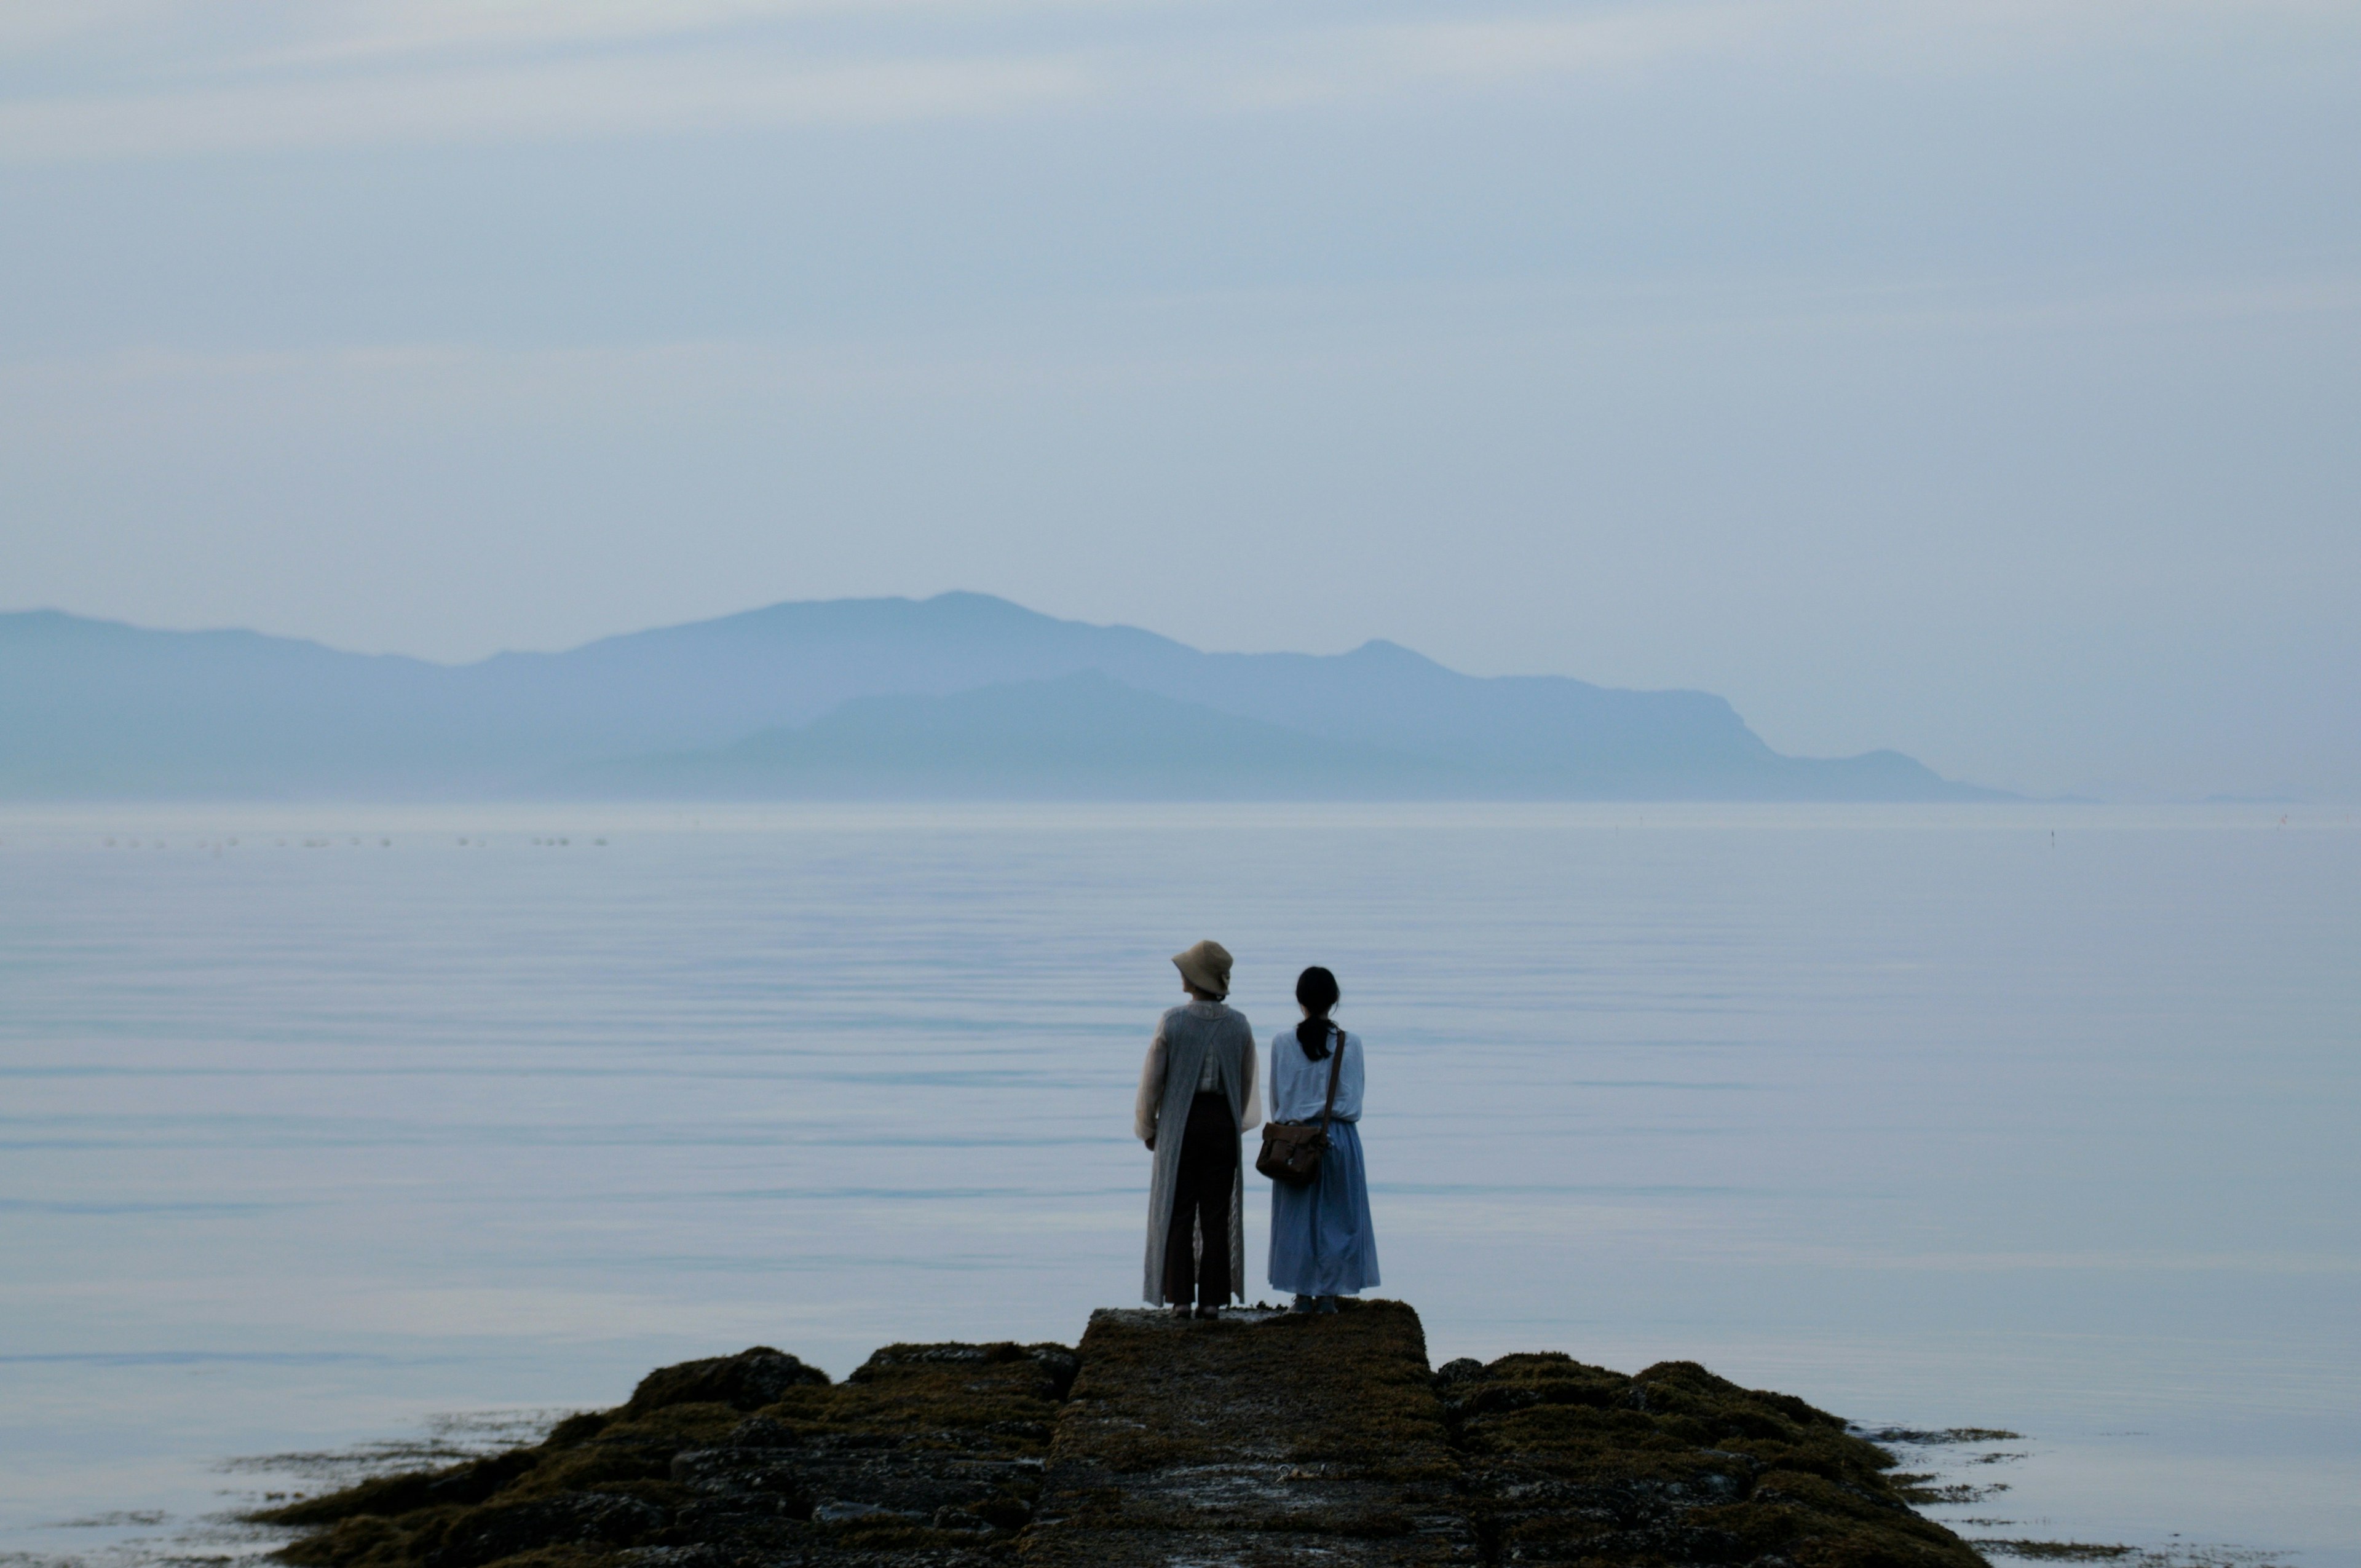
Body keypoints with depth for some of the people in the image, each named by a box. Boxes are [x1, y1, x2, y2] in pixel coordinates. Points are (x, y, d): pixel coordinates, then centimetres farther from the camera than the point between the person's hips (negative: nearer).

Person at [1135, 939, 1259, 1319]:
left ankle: (1181, 1298, 0)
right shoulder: (1239, 1024, -2)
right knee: (1217, 1214, 6)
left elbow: (1152, 1080, -6)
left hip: (1181, 1122, -2)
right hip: (1223, 1123, 2)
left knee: (1178, 1213, 4)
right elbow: (1247, 1082, 7)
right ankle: (1212, 1299, 5)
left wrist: (1147, 1129, 7)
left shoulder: (1172, 1022, -11)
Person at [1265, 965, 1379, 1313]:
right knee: (1337, 1216, 8)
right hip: (1339, 1135, -1)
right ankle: (1329, 1294, 6)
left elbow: (1277, 1102, 1)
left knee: (1297, 1217, 9)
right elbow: (1353, 1105, -4)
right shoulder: (1349, 1044, -7)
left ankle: (1303, 1294, 10)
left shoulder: (1282, 1043, -5)